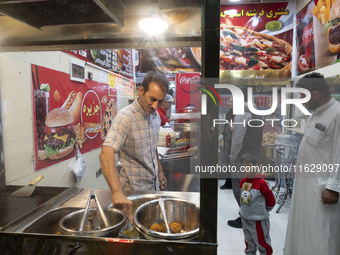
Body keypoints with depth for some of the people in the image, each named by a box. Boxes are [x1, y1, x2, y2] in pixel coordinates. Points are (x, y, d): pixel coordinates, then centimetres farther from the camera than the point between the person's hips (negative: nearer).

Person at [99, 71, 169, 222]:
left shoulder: (155, 116, 2)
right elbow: (106, 153, -38)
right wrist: (117, 191, -49)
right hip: (134, 189, -7)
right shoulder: (125, 117, -24)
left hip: (153, 185, 8)